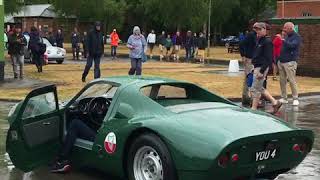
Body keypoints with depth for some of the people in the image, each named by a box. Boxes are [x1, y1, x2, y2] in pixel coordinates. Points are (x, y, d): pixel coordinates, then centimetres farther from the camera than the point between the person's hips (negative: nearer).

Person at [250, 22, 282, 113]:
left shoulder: (267, 42, -14)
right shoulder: (258, 40, 14)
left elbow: (268, 59, -19)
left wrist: (261, 71, -23)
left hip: (261, 68, -10)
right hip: (257, 67, 10)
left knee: (255, 89, -5)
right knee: (260, 88, 16)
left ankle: (253, 109, 4)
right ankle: (275, 102, 23)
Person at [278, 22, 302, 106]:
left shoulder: (297, 37, -6)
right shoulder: (287, 36, 18)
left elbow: (292, 45, -23)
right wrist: (278, 59, 18)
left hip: (290, 62, -7)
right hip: (281, 61, 8)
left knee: (292, 80, -8)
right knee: (282, 80, 6)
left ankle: (295, 99, -1)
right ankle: (284, 98, 12)